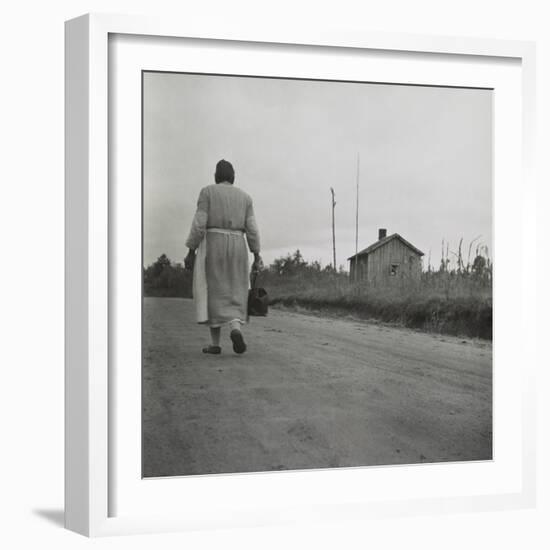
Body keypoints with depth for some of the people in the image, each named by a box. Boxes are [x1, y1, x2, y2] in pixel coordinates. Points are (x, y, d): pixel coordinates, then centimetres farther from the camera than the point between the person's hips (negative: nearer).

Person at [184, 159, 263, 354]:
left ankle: (215, 344, 2)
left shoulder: (207, 192, -1)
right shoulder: (245, 197, 9)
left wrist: (191, 251, -4)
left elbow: (199, 224, -8)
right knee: (234, 294, 7)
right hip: (236, 247, 3)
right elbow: (252, 229, 2)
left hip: (212, 246, -2)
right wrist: (257, 257, 4)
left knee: (213, 295, 3)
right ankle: (235, 329, -19)